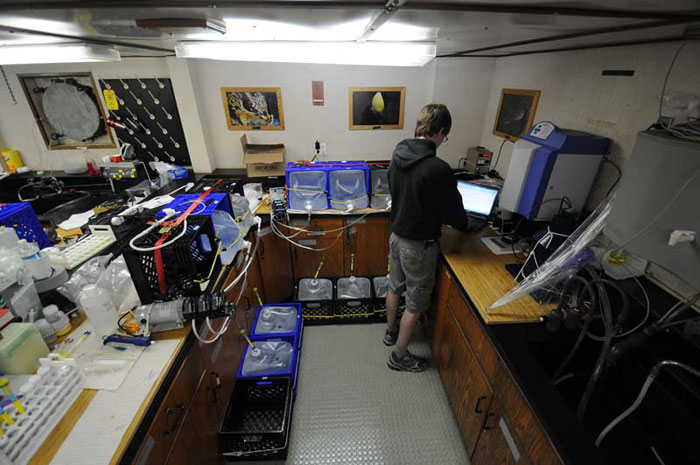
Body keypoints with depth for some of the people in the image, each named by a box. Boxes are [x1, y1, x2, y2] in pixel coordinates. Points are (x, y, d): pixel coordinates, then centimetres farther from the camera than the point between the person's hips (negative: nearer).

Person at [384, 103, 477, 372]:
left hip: (397, 235, 8)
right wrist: (465, 224, 8)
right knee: (415, 304, 12)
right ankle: (399, 356, 30)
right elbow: (453, 211, -15)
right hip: (419, 245, -7)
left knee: (395, 288, 26)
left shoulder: (398, 155, -3)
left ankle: (391, 332, 49)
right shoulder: (438, 169, -26)